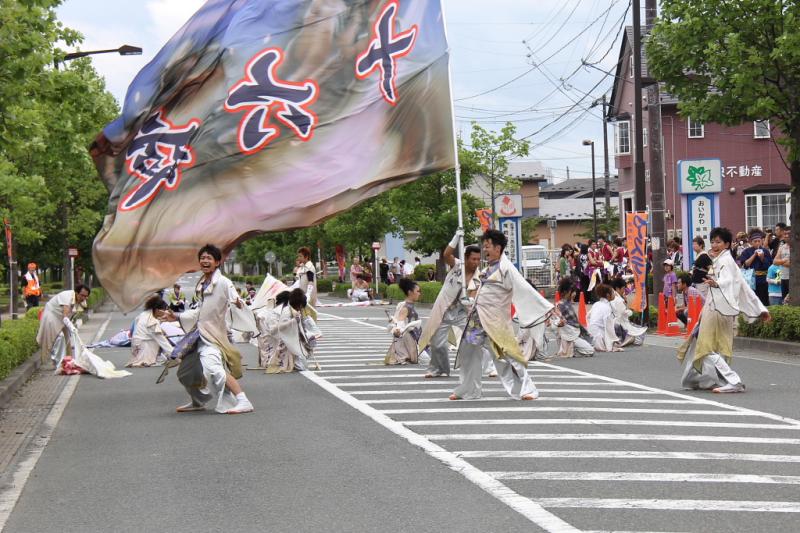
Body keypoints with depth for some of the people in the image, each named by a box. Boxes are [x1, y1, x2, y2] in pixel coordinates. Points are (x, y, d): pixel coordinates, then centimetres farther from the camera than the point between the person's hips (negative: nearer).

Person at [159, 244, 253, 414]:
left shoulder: (223, 282, -14)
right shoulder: (202, 284, 11)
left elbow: (236, 301, -26)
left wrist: (238, 304, -49)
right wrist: (176, 317, 21)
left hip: (214, 333, -9)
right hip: (201, 332, 9)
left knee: (213, 367, -30)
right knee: (187, 369, 21)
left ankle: (243, 402, -34)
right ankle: (197, 402, 42)